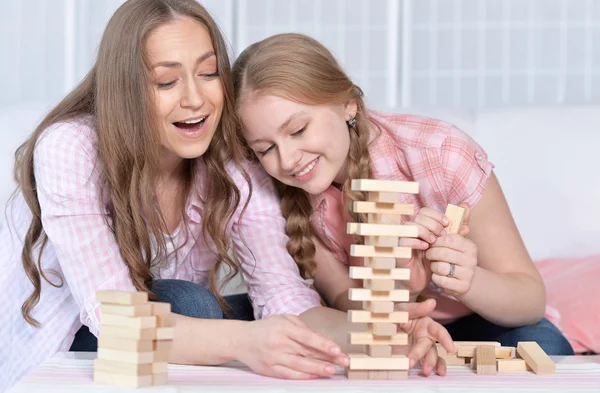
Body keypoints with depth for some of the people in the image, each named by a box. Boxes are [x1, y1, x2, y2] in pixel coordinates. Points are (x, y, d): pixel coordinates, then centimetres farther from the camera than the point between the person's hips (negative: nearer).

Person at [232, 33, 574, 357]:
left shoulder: (441, 154, -27)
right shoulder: (287, 196, -18)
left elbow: (531, 296, -22)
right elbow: (343, 301, -16)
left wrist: (469, 283, -45)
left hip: (474, 322, -1)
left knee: (542, 347, -33)